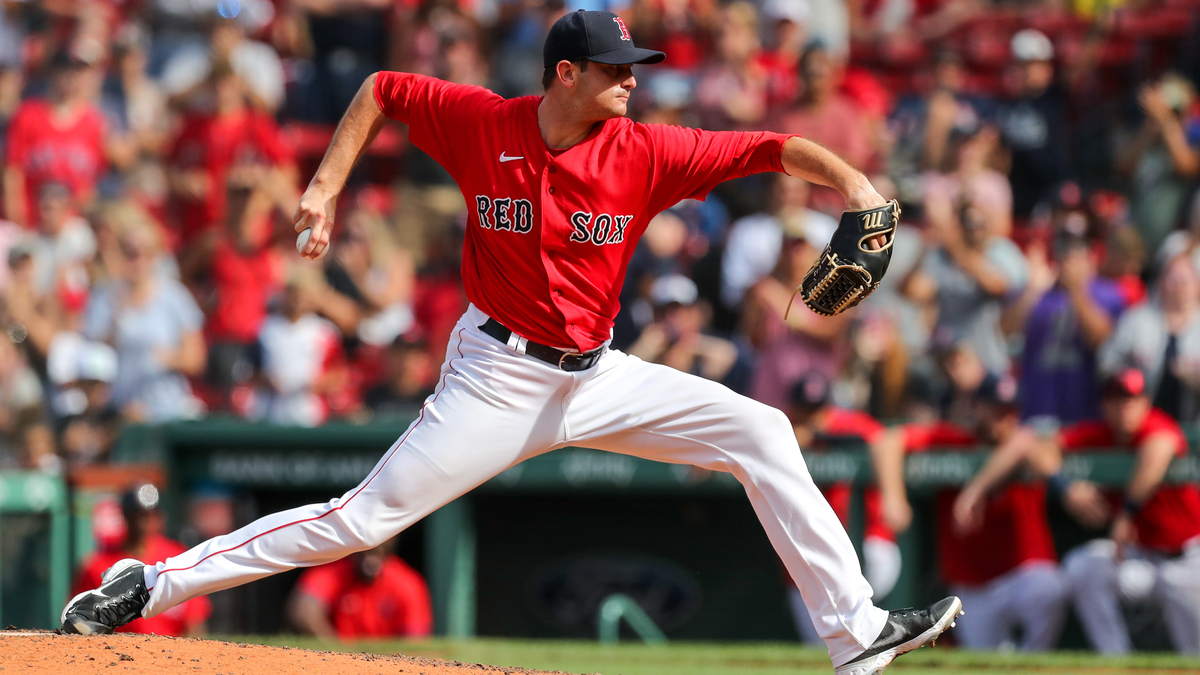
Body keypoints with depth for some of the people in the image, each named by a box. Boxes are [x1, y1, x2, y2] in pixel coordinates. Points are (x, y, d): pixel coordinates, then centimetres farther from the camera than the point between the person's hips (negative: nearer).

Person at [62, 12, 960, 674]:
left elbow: (771, 148, -11)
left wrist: (849, 182, -29)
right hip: (498, 375, -4)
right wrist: (326, 188, -2)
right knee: (362, 518, -10)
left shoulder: (646, 153, -8)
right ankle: (150, 586, -3)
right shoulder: (481, 124, -11)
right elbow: (381, 91, 5)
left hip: (598, 377, 4)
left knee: (759, 433, -6)